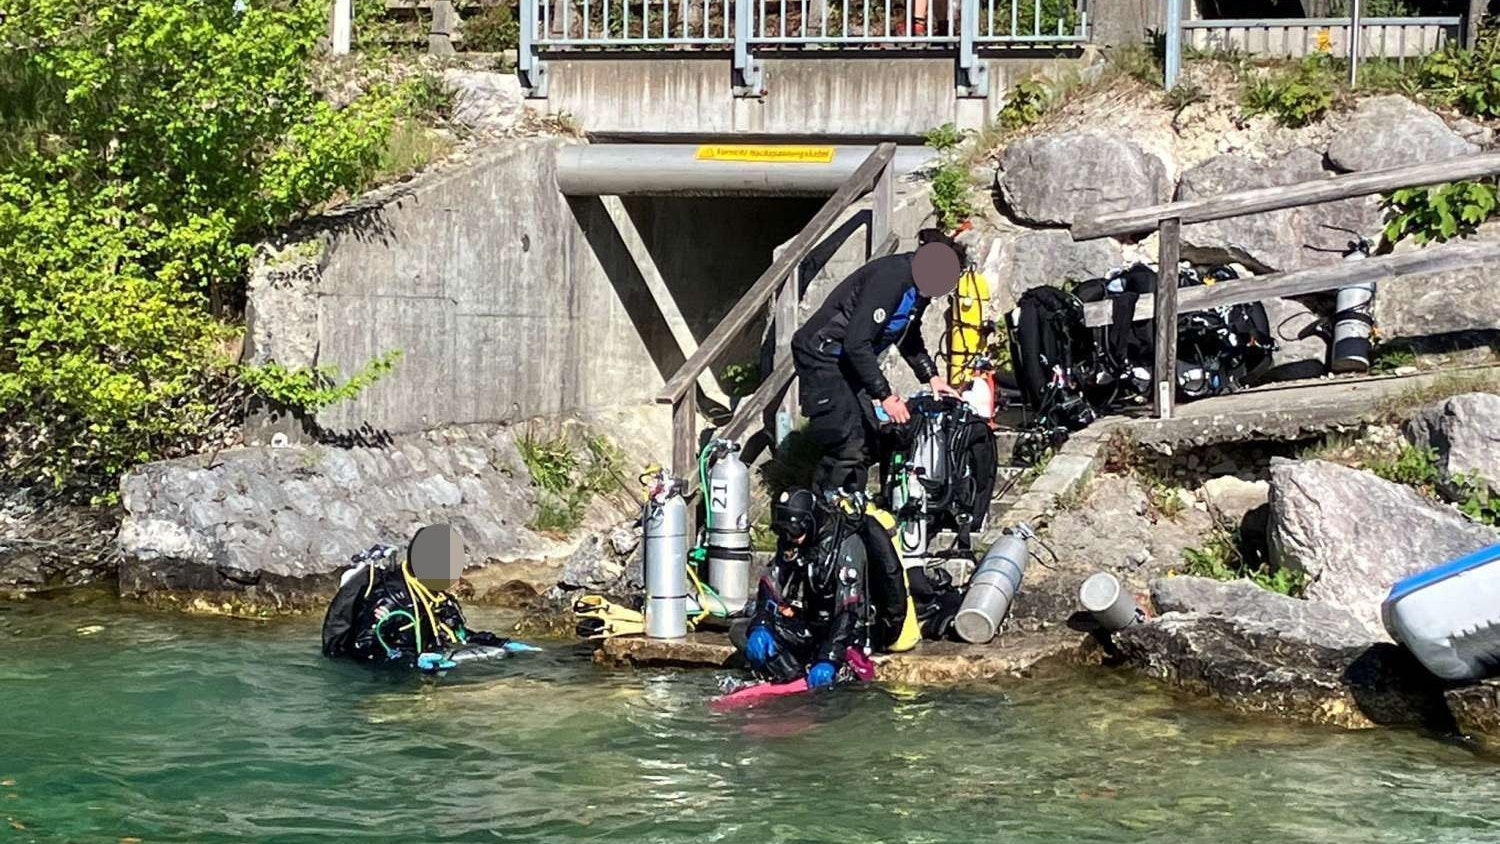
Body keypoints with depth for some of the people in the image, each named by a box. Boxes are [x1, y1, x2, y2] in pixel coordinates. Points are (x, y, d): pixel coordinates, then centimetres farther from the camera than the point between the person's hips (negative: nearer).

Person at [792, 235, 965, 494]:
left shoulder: (918, 285, 1)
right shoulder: (889, 278, -28)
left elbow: (909, 336, 20)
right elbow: (857, 344, -30)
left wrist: (931, 376, 8)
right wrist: (885, 395, -27)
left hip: (848, 358, 10)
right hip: (822, 355, -10)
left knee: (867, 441, 9)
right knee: (847, 446, -15)